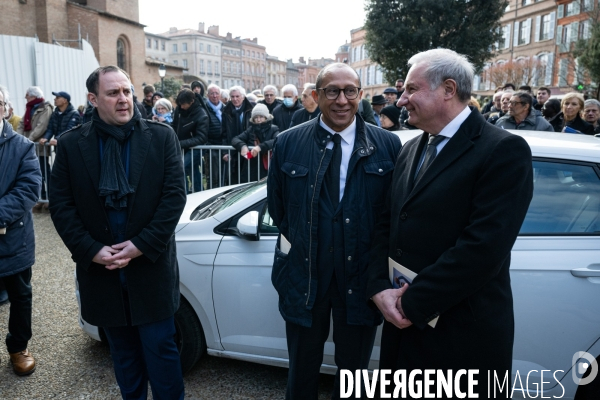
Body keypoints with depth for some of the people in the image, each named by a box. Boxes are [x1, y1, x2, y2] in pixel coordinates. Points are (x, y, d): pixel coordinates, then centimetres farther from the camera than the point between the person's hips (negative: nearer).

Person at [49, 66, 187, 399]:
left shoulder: (161, 136, -3)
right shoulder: (71, 144, 1)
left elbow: (175, 195, -8)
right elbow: (61, 205, 0)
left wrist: (141, 245, -14)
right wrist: (92, 250, -11)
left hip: (151, 267, -2)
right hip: (101, 270, 2)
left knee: (160, 349, 7)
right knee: (124, 353, 17)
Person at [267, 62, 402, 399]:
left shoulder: (388, 145, -5)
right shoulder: (288, 143, -3)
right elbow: (277, 207, 6)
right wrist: (296, 240, 5)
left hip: (361, 274, 0)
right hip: (304, 273, 1)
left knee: (354, 371, 20)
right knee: (302, 370, 20)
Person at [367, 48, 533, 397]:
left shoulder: (503, 150, -15)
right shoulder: (411, 150, 9)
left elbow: (484, 246, -23)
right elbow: (387, 224, 7)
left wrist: (413, 303, -18)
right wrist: (381, 288, -8)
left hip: (464, 332, -6)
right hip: (404, 320, 7)